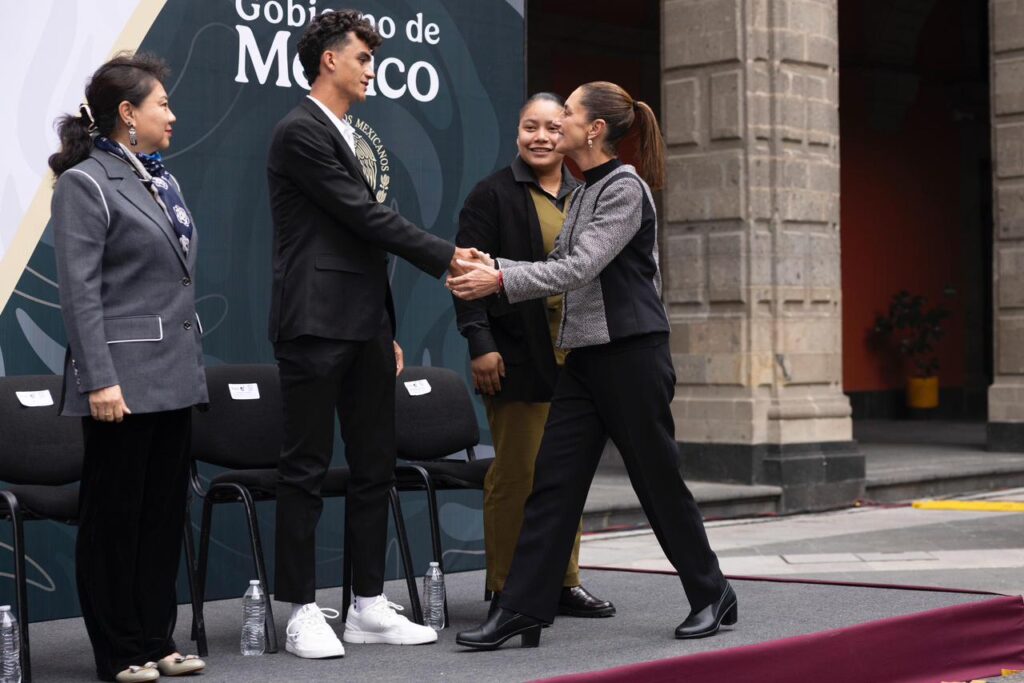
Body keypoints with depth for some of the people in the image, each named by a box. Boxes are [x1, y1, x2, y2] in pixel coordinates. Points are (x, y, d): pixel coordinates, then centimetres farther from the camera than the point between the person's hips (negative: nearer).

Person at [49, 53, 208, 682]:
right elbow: (80, 292, -15)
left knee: (166, 511, 11)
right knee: (114, 514, 2)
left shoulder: (161, 178, 15)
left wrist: (193, 364, 18)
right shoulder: (85, 184, -9)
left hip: (174, 376, 8)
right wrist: (100, 380, -21)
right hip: (125, 380, -8)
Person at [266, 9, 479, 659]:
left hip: (364, 327, 9)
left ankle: (370, 605, 15)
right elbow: (365, 216, -14)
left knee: (376, 467, 9)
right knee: (307, 470, -3)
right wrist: (446, 256, -10)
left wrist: (388, 330, 19)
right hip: (317, 325, -9)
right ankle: (303, 612, 2)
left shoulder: (349, 136, 20)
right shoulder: (300, 132, -8)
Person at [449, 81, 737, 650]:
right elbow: (559, 265, 14)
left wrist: (501, 281, -23)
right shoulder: (585, 192, 15)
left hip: (632, 352, -8)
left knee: (657, 477, 2)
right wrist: (491, 268, 1)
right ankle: (522, 610, 0)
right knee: (553, 481, 1)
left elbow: (580, 268, -21)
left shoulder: (626, 188, -12)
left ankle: (712, 596, 18)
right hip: (586, 355, 8)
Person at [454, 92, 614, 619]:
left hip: (576, 359, 6)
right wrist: (480, 344, -14)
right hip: (517, 359, -6)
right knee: (517, 473, -2)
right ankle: (506, 590, 6)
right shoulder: (492, 194, -2)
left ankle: (564, 582, 18)